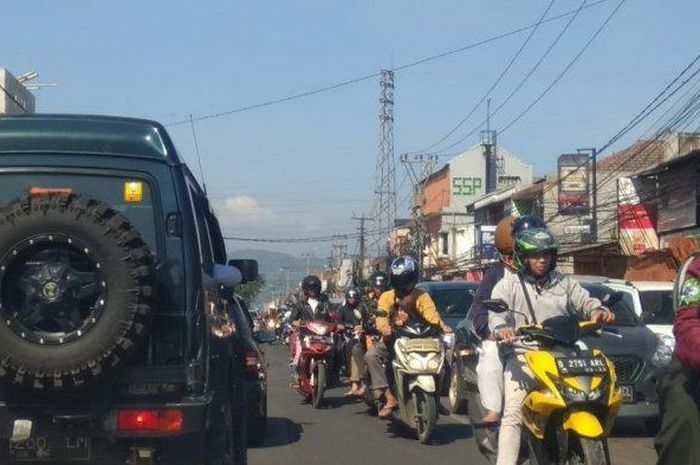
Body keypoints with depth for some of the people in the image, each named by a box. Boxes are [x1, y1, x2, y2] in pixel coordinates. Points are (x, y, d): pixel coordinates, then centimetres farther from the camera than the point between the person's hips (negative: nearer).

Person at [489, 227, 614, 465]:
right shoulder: (508, 285, 12)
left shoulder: (564, 283, 22)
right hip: (523, 357, -2)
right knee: (513, 414, -17)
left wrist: (597, 311, -11)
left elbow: (584, 300, 13)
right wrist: (501, 328, -26)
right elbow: (496, 312, -2)